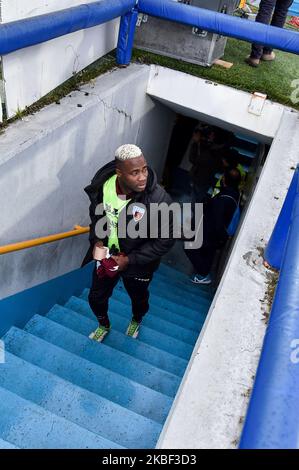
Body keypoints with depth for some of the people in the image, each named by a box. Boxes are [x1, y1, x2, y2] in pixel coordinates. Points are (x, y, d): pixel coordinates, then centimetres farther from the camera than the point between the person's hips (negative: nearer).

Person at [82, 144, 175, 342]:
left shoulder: (159, 200, -34)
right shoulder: (103, 184, -22)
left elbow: (165, 241, -21)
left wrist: (130, 260, -21)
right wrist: (97, 240, -11)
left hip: (138, 263, -2)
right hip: (106, 255, 3)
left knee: (138, 299, 27)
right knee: (96, 298, 22)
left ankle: (136, 321, 64)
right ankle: (104, 325, 57)